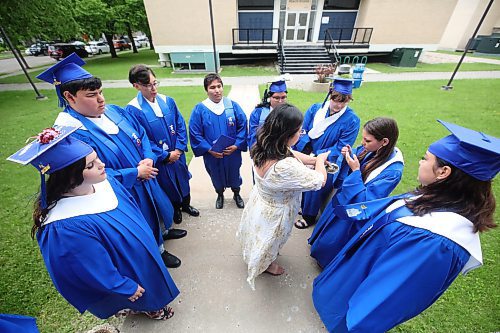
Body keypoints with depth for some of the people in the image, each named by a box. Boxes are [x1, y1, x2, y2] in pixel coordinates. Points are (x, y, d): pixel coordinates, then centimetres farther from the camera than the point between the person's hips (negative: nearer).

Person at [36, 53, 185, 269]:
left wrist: (148, 159, -15)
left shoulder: (113, 111, -2)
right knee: (143, 223, 16)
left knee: (156, 209, 29)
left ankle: (163, 232, 59)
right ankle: (157, 251, 44)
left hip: (145, 180, 7)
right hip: (124, 192, -7)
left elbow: (140, 133, 3)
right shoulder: (69, 132, -24)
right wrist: (135, 173, -25)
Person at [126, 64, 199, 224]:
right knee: (168, 185, 15)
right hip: (159, 159, -4)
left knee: (183, 179, 20)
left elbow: (181, 125, -1)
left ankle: (186, 204, 46)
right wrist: (165, 156, -15)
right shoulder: (133, 110, -16)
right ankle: (175, 209, 43)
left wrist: (179, 148, -11)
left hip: (177, 153, 4)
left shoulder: (168, 101, -4)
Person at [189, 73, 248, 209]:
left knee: (234, 174, 21)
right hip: (212, 155, 0)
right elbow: (195, 133, -9)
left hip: (233, 152, 1)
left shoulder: (233, 105, -9)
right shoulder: (199, 109, -11)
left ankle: (236, 194, 49)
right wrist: (209, 149, -16)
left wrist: (236, 145, -15)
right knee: (216, 176, 22)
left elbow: (242, 127, -6)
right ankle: (220, 195, 50)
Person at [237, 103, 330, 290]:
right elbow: (320, 180, -27)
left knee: (262, 236, 36)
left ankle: (263, 258, 69)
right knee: (270, 241, 27)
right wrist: (320, 159, -9)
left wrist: (314, 159, -6)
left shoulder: (263, 148, -20)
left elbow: (290, 154, -1)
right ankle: (267, 265, 60)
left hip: (260, 198, 8)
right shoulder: (285, 167, -45)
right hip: (274, 212, -7)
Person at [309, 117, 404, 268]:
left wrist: (355, 171, -33)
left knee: (332, 241, 18)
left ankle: (327, 265, 48)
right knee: (325, 228, 29)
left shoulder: (393, 171, -31)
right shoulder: (367, 150, -13)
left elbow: (365, 200, -29)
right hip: (341, 199, 6)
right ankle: (317, 244, 59)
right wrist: (348, 157, -18)